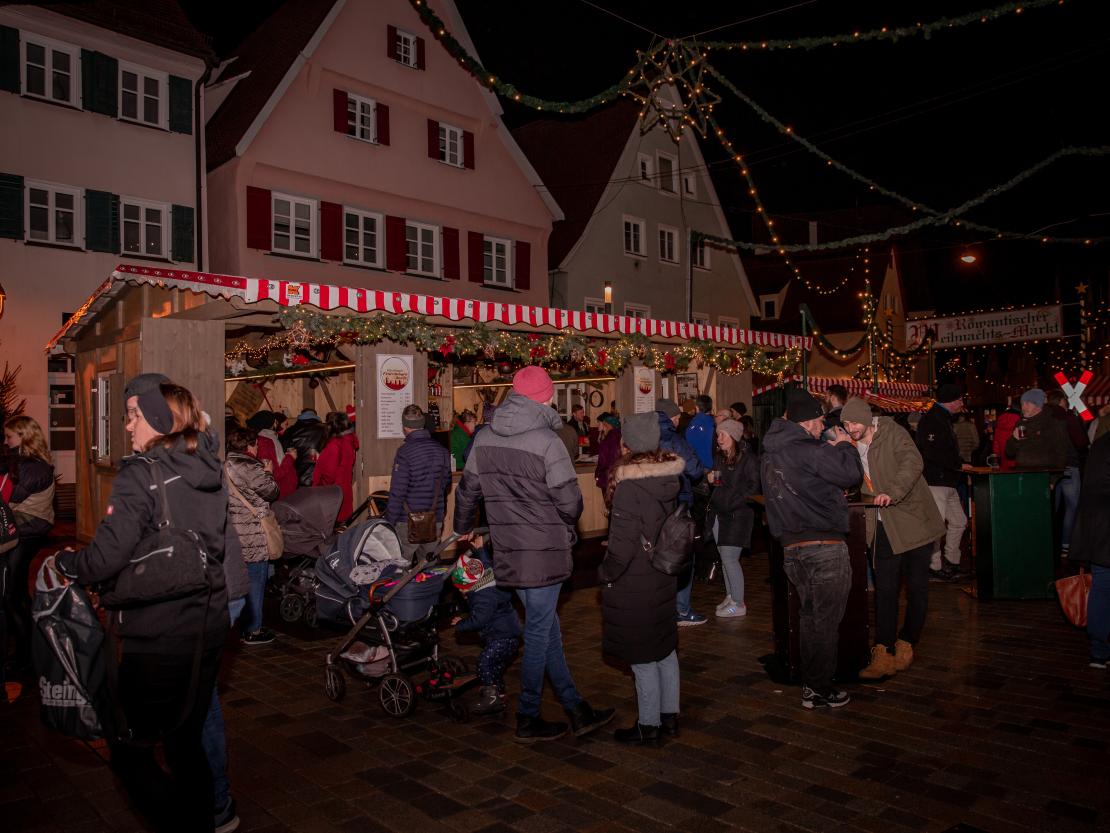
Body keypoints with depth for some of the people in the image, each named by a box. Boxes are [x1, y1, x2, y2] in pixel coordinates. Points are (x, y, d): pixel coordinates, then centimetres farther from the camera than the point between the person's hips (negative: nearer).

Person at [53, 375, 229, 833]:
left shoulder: (141, 474, -16)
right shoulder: (210, 469, 5)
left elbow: (106, 558, -21)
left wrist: (60, 563, -3)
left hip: (158, 639, -7)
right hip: (208, 627, 7)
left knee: (129, 749, 9)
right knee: (187, 742, 20)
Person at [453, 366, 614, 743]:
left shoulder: (483, 440, 3)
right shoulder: (547, 442, -17)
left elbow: (467, 491, 12)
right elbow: (570, 501, -15)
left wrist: (463, 529, 30)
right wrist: (567, 525, 7)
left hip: (507, 553, 6)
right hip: (545, 554, -6)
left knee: (546, 627, 16)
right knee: (539, 632, 7)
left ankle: (576, 709, 26)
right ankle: (528, 719, 20)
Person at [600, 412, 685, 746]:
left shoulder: (629, 485, -24)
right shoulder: (668, 477, -1)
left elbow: (622, 543, -21)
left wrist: (606, 574, -7)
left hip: (633, 584, -8)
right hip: (663, 576, 8)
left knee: (642, 657, 6)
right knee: (664, 647, 19)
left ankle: (649, 727, 19)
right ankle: (669, 716, 32)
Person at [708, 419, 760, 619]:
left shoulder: (748, 459, -9)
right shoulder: (718, 458, 12)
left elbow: (754, 487, -14)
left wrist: (733, 503, -17)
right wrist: (710, 478, 4)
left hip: (737, 515, -7)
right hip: (718, 513, 7)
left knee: (730, 559, -9)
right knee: (724, 558, 11)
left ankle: (738, 604, 1)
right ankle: (730, 597, 22)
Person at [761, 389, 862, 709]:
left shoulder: (771, 453, 9)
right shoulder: (809, 450, -17)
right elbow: (851, 474, -16)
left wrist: (831, 450, 16)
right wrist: (844, 445, 1)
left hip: (791, 547, 8)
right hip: (824, 546, -8)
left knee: (809, 616, 19)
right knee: (826, 620, 4)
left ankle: (810, 682, 26)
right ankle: (819, 689, 13)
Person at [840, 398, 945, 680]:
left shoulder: (893, 433, -9)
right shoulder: (851, 446, 8)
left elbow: (913, 462, -25)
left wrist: (893, 492, -38)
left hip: (913, 521, -4)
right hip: (883, 528, 4)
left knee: (916, 588, 6)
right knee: (885, 591, -1)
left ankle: (906, 645, 20)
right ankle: (883, 654, -2)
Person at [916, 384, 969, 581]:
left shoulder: (944, 419, 20)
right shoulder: (932, 420, -14)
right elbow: (932, 453, -24)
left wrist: (958, 465, 11)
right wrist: (959, 465, -14)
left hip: (947, 482, 11)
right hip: (935, 481, -11)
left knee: (959, 522, 15)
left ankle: (951, 561, 26)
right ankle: (935, 567, 1)